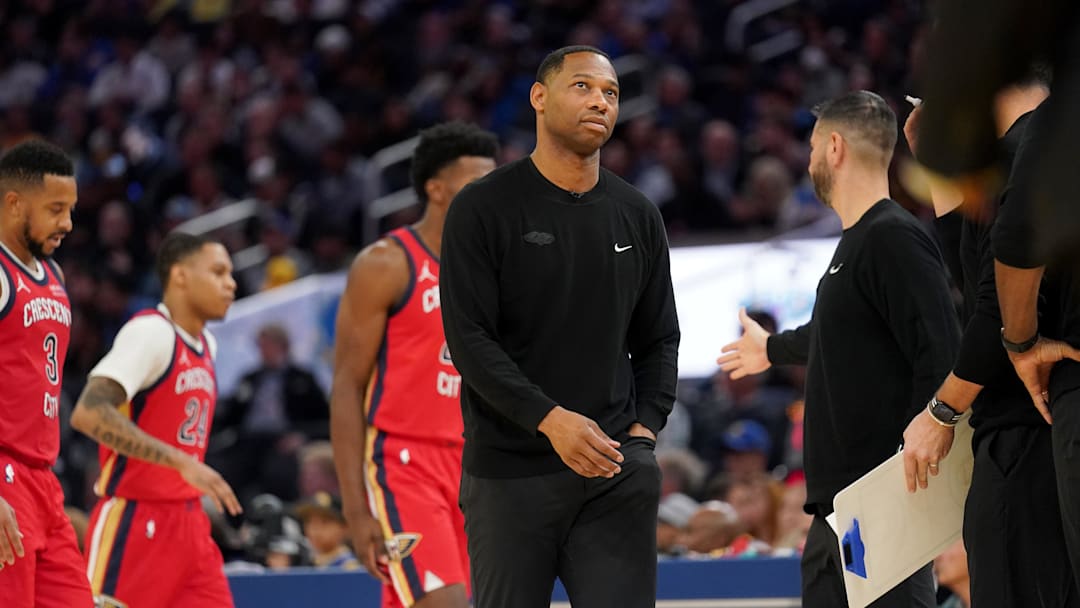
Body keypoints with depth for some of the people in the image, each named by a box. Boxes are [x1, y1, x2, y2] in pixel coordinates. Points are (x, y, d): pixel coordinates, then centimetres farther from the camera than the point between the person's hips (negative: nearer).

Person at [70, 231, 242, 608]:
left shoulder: (206, 345, 13)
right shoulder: (150, 332, -15)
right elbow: (88, 413, -28)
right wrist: (182, 462, -32)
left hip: (186, 521, 9)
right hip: (134, 521, -9)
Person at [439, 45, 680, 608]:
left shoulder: (636, 216, 11)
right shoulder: (484, 208, -3)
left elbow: (658, 340, 18)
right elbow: (468, 338, -10)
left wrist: (646, 426, 1)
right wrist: (551, 419, -20)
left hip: (617, 471, 3)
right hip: (509, 471, -3)